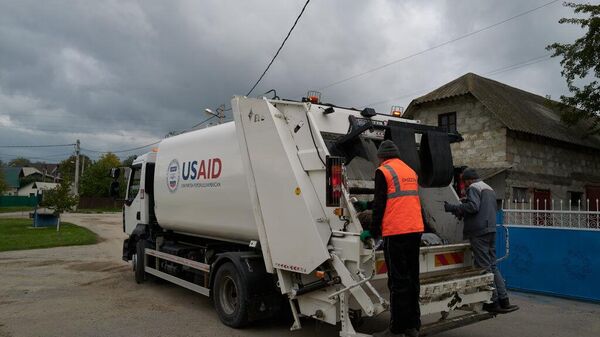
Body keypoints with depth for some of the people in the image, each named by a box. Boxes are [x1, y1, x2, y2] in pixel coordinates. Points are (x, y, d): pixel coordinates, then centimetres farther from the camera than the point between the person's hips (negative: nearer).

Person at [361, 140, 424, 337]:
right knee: (412, 278, 12)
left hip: (396, 232, -7)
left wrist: (373, 231, 1)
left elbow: (379, 204, -7)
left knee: (398, 281, -4)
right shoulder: (411, 171, 19)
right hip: (415, 230, 7)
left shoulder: (383, 171, -3)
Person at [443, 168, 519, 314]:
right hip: (491, 230, 9)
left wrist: (453, 208, -12)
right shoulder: (490, 189, 24)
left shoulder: (473, 188, -5)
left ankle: (494, 302, 0)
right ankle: (503, 300, 12)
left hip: (479, 232, -9)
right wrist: (462, 213, 27)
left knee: (484, 267, -4)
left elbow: (473, 206, -20)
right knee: (492, 266, 13)